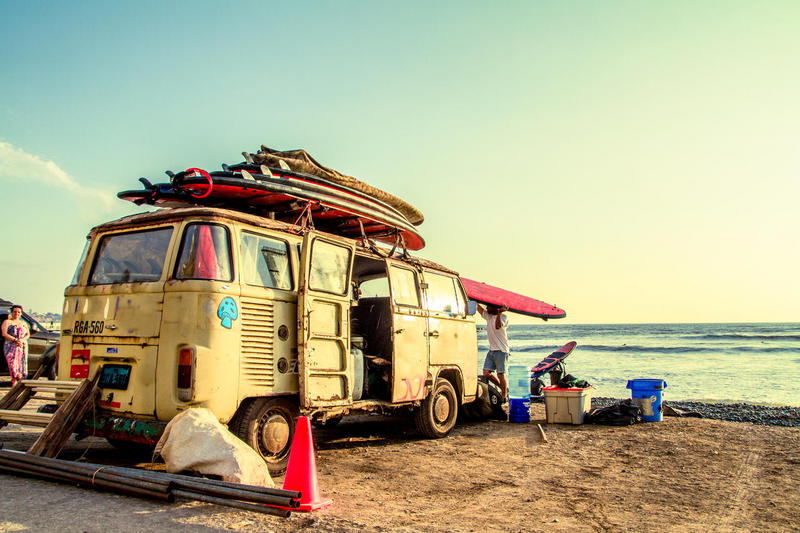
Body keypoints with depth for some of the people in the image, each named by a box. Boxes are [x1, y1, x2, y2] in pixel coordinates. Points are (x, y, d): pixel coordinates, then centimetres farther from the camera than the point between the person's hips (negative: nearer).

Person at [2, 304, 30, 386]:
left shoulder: (23, 323, 18)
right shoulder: (7, 322, 6)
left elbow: (28, 334, 10)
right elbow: (4, 334, -7)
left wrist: (22, 340, -11)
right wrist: (15, 340, -16)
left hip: (22, 346, 4)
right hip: (11, 346, -4)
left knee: (22, 363, -4)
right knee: (13, 363, -15)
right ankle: (14, 382, -15)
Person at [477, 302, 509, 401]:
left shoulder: (503, 317, -8)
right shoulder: (488, 316, 13)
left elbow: (498, 326, -27)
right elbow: (478, 307, 11)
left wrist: (499, 313, -33)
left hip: (501, 351, -7)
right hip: (491, 350, 7)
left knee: (501, 374, -6)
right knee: (486, 373, 2)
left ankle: (504, 397, 4)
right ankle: (504, 388, 19)